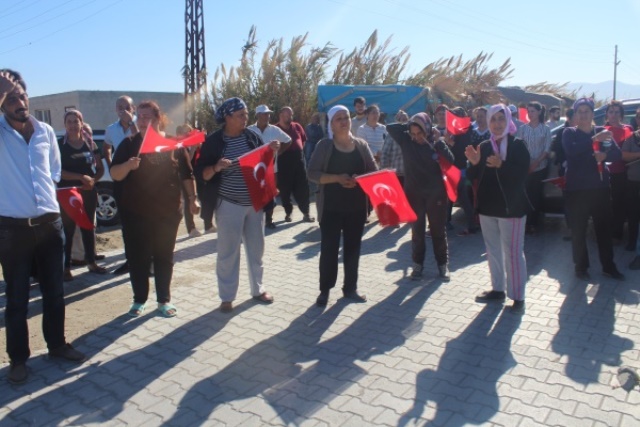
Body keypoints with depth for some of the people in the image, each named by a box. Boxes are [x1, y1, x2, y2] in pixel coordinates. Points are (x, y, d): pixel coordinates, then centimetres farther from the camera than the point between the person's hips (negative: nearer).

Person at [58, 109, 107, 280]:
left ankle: (91, 262, 21)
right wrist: (81, 177, -21)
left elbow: (100, 168, 8)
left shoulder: (90, 144, 7)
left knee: (88, 227, 11)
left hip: (88, 192, 4)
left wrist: (93, 180, -12)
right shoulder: (60, 145, -3)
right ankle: (66, 267, 3)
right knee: (68, 230, -2)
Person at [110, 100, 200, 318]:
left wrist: (192, 198, -1)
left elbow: (187, 174, 7)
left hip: (167, 212, 0)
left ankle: (164, 300, 20)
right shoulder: (129, 144, 2)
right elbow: (115, 175, -4)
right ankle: (139, 300, 20)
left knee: (164, 256, 8)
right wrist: (128, 165, -24)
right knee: (137, 257, 5)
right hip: (135, 212, 0)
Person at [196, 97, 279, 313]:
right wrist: (216, 167, -27)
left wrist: (271, 151, -5)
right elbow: (201, 172, -8)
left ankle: (258, 289, 29)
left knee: (256, 248, 13)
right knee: (228, 251, 2)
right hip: (229, 204, -4)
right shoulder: (213, 141, -7)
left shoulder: (252, 136, 4)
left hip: (255, 202, 4)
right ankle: (227, 297, 14)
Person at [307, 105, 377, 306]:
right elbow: (312, 173, -8)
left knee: (353, 248, 10)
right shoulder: (324, 145, -3)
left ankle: (350, 288, 24)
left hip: (356, 207, 3)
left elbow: (373, 171, 6)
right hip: (331, 207, -3)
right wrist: (337, 178, -21)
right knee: (329, 248, 0)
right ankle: (325, 290, 14)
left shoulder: (361, 145, 6)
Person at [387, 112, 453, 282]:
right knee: (417, 230, 10)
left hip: (435, 193, -1)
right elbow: (390, 127, -6)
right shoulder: (407, 141, -3)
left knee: (438, 230, 9)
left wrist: (439, 140, -18)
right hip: (414, 192, 1)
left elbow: (450, 161, -17)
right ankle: (418, 264, 23)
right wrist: (408, 126, -8)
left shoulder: (437, 142, -5)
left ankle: (443, 264, 23)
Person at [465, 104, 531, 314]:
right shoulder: (484, 146, 6)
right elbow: (473, 176, 5)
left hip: (511, 206, -5)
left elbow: (522, 175, -16)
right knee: (493, 250, 14)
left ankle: (518, 297, 7)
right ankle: (498, 289, 28)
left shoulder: (518, 145, -7)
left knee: (513, 253, -3)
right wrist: (474, 163, -15)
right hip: (488, 205, 5)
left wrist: (502, 165, -31)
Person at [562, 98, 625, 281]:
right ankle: (581, 267, 17)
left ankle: (608, 266, 22)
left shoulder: (602, 131, 8)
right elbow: (571, 150, -21)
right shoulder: (569, 133, 0)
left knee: (604, 228, 9)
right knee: (578, 230, 3)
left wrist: (604, 155, -23)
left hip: (600, 187, 3)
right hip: (576, 189, -3)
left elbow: (617, 153, -2)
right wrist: (594, 139, -30)